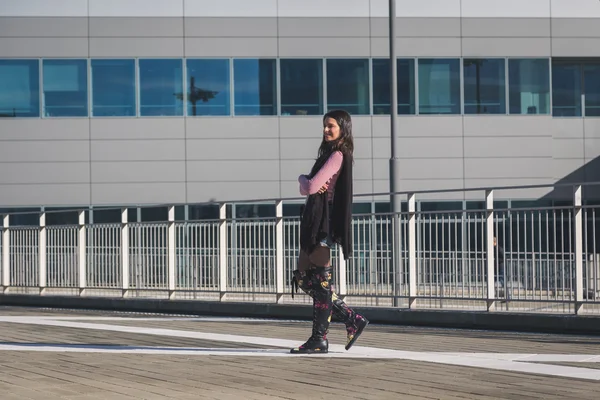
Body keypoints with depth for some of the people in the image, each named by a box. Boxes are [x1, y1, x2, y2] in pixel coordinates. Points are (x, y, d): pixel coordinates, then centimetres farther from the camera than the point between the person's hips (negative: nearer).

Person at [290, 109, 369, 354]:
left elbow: (310, 186, -16)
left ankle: (319, 339, -3)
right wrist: (308, 184, -6)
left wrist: (303, 179, 6)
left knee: (320, 280, -7)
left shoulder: (338, 155, -9)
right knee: (303, 280, 9)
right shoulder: (329, 154, 21)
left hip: (324, 220, -10)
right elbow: (305, 190, 17)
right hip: (313, 220, 10)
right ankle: (353, 320, 13)